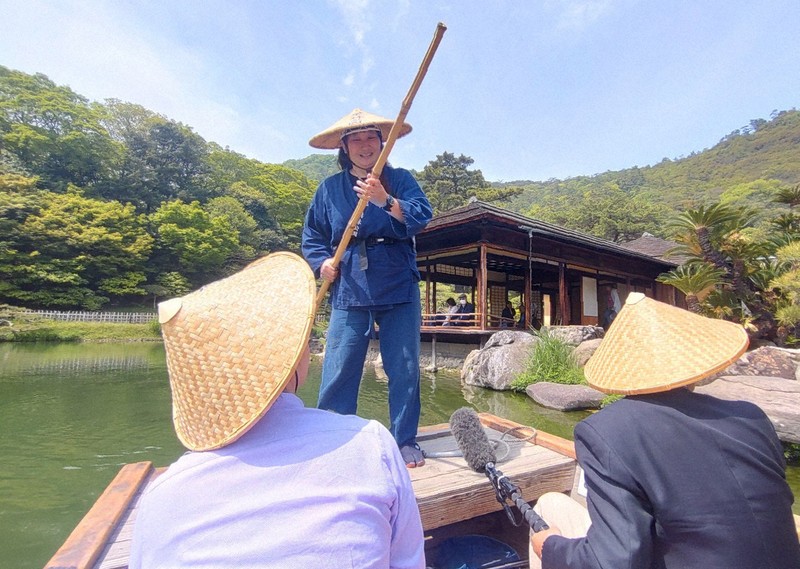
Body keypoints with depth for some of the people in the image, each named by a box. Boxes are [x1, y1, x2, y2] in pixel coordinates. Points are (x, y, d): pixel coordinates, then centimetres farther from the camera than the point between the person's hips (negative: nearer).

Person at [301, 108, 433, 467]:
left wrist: (386, 201, -27)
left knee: (404, 367, 5)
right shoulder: (330, 188, 12)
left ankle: (405, 440, 23)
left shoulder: (400, 179, 6)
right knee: (338, 370, -1)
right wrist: (323, 262, -3)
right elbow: (312, 235, 16)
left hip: (398, 288, 0)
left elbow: (422, 217, -11)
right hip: (348, 291, 1)